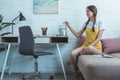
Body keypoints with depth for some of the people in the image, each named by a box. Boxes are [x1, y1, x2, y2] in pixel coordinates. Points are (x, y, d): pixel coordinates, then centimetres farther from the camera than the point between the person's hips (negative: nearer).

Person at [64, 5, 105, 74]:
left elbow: (99, 38, -8)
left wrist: (90, 46, -22)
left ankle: (73, 59, -13)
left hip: (96, 47, -4)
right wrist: (69, 26, 4)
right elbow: (78, 35, 8)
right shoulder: (86, 23, 10)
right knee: (73, 53, -26)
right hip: (86, 45, 4)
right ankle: (76, 72, -5)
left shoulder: (99, 23, -2)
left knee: (89, 49, -41)